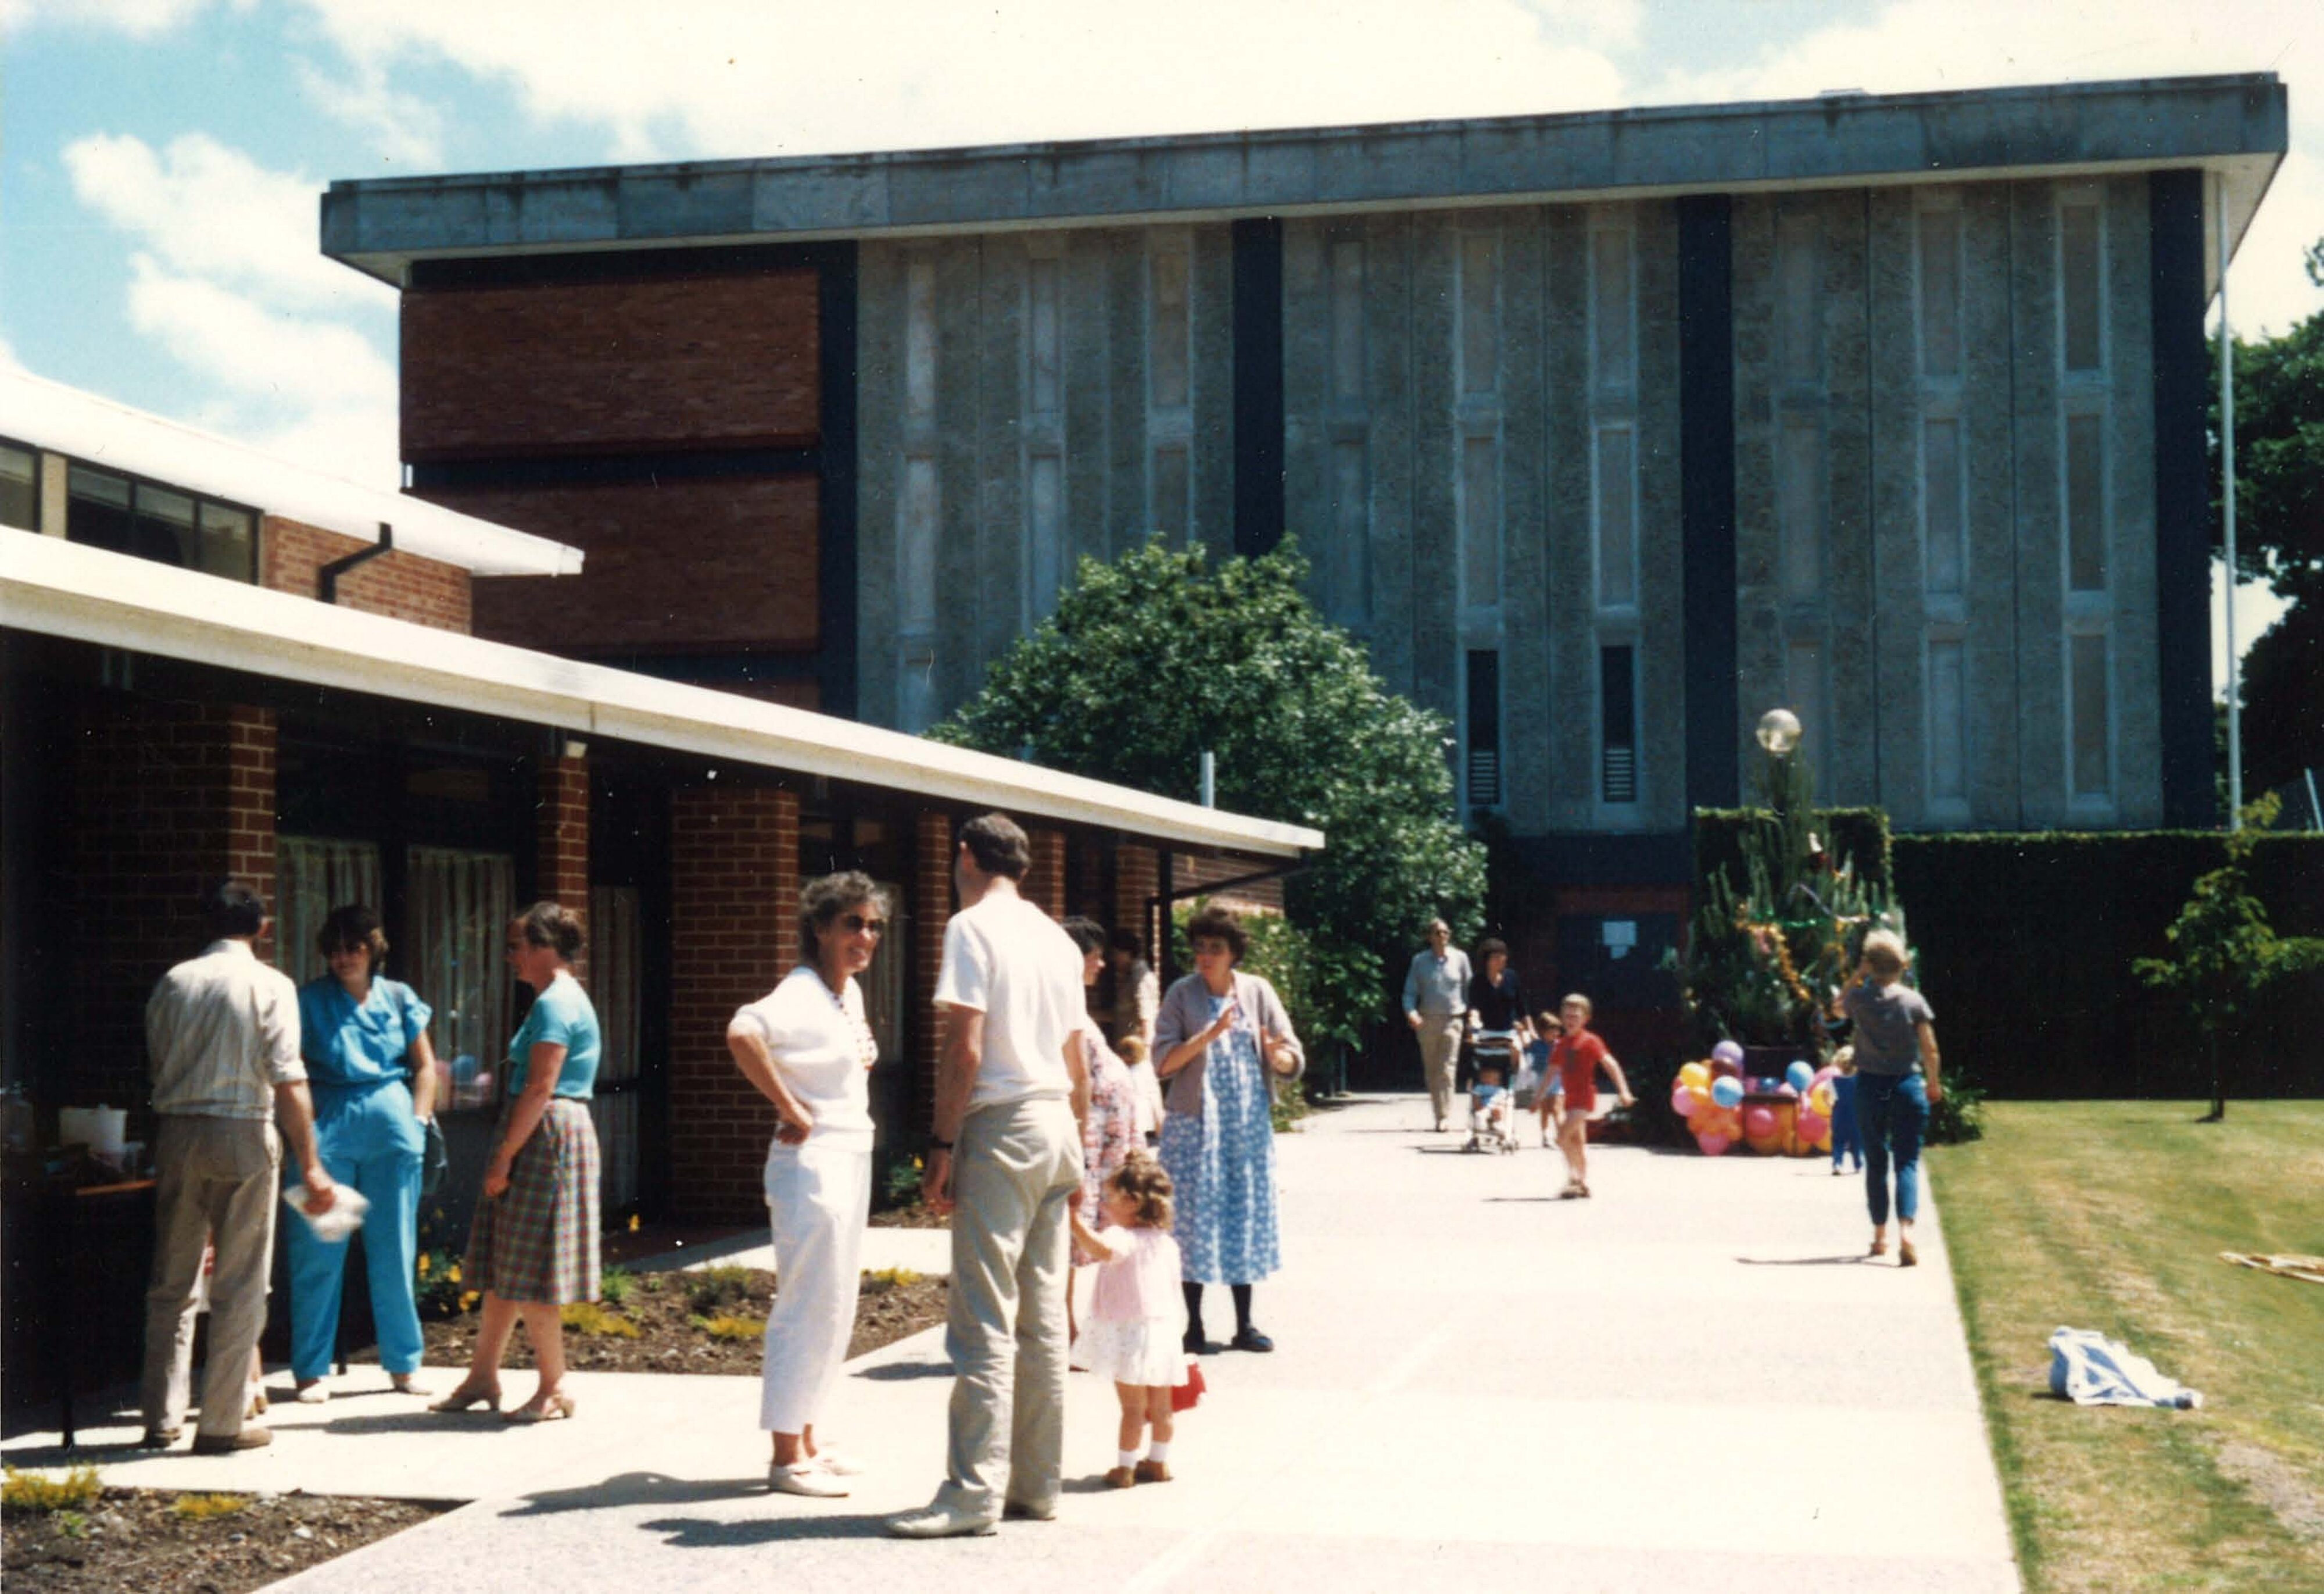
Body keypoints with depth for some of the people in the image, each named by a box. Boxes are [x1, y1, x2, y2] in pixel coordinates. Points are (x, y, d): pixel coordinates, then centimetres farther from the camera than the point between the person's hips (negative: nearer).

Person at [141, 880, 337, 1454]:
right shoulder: (269, 985, -6)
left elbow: (156, 1063, 11)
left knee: (171, 1283, 12)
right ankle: (223, 1423, 4)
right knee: (239, 1287, 3)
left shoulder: (173, 982, 7)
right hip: (242, 1133, -4)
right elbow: (288, 1081, -11)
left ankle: (161, 1420, 16)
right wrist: (311, 1165, -10)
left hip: (176, 1133, 4)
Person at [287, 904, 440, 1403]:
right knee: (317, 1249, -3)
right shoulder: (310, 1001, 5)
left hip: (389, 1121, 2)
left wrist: (418, 1120, 3)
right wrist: (304, 1127, -9)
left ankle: (403, 1362, 15)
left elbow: (425, 1066, 14)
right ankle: (311, 1369, 5)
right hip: (328, 1123, -2)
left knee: (394, 1248, 6)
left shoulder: (399, 999, 11)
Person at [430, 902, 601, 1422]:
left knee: (527, 1272, -3)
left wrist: (503, 1157, -17)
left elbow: (540, 1089, -20)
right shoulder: (562, 998, 17)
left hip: (545, 1138, -10)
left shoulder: (556, 1003, -15)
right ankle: (483, 1377, 20)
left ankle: (554, 1389, 4)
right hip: (541, 1137, 10)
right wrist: (506, 1153, 18)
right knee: (503, 1265, 13)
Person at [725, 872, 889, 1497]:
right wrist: (790, 1110, -27)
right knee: (808, 1307, -5)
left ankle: (807, 1442, 24)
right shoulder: (802, 994, -16)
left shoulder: (851, 994, 12)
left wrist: (863, 1054, 12)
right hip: (812, 1162, -10)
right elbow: (743, 1032, -36)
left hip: (850, 1163, 10)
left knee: (833, 1308, 14)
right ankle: (787, 1457, 1)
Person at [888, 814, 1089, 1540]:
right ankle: (1038, 1485, 14)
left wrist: (941, 1146, -12)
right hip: (1057, 1126, 8)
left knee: (985, 1323, -8)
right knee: (1043, 1320, 10)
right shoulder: (1056, 936, 15)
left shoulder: (973, 926, -7)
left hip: (1000, 1127, -8)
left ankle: (975, 1491, -9)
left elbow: (965, 1050, -15)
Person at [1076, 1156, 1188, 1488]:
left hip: (1130, 1332, -7)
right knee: (1161, 1405, 15)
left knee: (1133, 1406, -2)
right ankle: (1159, 1462, 26)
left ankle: (1124, 1467, 4)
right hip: (1164, 1327, 7)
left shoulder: (1124, 1237, -15)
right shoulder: (1167, 1243, 11)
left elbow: (1103, 1250, -39)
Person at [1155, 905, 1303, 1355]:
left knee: (1245, 1218, 6)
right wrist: (1210, 1034, -21)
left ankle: (1245, 1326, 15)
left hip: (1248, 1126, 2)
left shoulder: (1257, 992, 3)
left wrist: (1277, 1055, -22)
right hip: (1196, 1125, -2)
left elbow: (1294, 1060, 1)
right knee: (1196, 1221, -1)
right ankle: (1194, 1327, 8)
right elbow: (1164, 1062, -10)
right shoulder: (1182, 995, -2)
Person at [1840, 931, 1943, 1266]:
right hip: (1908, 1085, -1)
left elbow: (1840, 1005, 20)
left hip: (1870, 1087, 1)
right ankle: (1905, 1231, -22)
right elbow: (1929, 1047, -3)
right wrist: (1934, 1083, 10)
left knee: (1876, 1161, 14)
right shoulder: (1914, 1001, -6)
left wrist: (1857, 976, 14)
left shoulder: (1859, 998, -5)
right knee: (1907, 1162, -2)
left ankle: (1880, 1236, 20)